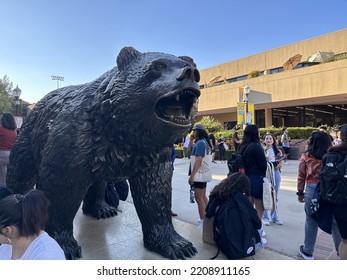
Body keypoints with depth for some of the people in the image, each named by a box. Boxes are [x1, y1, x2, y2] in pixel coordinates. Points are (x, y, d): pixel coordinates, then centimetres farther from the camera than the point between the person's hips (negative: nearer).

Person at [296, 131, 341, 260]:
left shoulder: (306, 156, -4)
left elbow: (301, 176, -1)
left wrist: (300, 193, 10)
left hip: (312, 190, -1)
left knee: (311, 221, 12)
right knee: (336, 222, 16)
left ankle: (308, 251, 24)